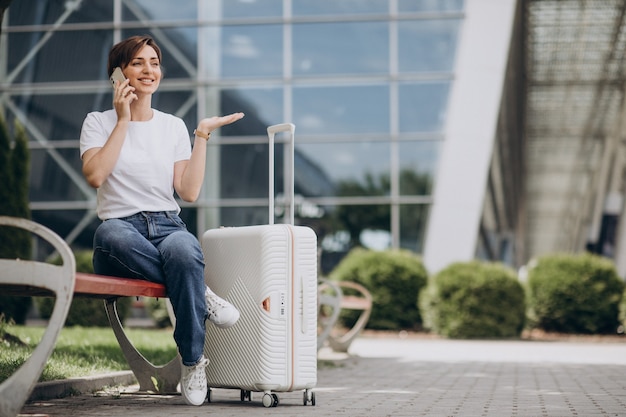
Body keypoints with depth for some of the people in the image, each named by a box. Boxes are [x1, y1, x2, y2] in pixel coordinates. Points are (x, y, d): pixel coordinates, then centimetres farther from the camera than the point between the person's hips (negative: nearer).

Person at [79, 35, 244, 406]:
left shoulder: (173, 126, 16)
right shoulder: (100, 122, 10)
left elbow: (189, 192, 4)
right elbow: (95, 175, -11)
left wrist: (202, 135, 3)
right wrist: (123, 120, -6)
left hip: (169, 227, 2)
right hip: (123, 227, -1)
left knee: (182, 249, -37)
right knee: (110, 234, -40)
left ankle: (193, 361, -23)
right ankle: (201, 294, -24)